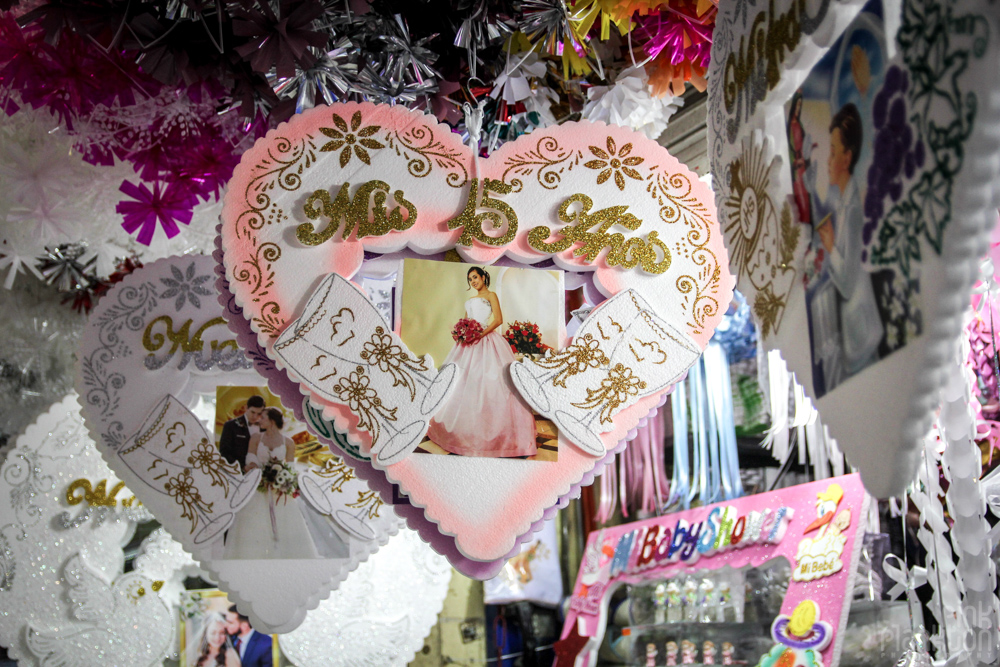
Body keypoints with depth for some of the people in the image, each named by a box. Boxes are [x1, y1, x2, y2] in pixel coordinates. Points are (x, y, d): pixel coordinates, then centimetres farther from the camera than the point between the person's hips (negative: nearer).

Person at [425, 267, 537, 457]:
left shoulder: (490, 295, 4)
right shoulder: (470, 301, 24)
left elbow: (498, 319, -9)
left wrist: (480, 334, -18)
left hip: (486, 341, -7)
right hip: (470, 344, 7)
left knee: (487, 384, -13)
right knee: (463, 382, 2)